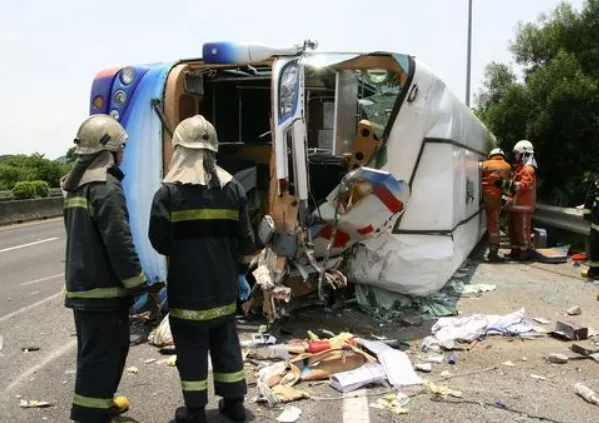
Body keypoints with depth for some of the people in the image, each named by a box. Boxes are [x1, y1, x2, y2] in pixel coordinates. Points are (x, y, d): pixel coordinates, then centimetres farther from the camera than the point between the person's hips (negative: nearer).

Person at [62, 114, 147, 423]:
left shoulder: (76, 184, 13)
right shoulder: (106, 186, -17)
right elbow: (119, 242, -22)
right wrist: (139, 286, -15)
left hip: (80, 285, 10)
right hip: (103, 288, -10)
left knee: (93, 350, 21)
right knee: (103, 353, -2)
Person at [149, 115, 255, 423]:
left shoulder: (169, 191, -12)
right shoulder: (233, 188, 2)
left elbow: (160, 241, -12)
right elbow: (245, 238, 4)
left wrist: (182, 252, 9)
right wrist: (241, 272, 16)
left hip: (187, 286, -4)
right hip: (223, 284, 4)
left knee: (191, 347, 7)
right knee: (226, 342, 16)